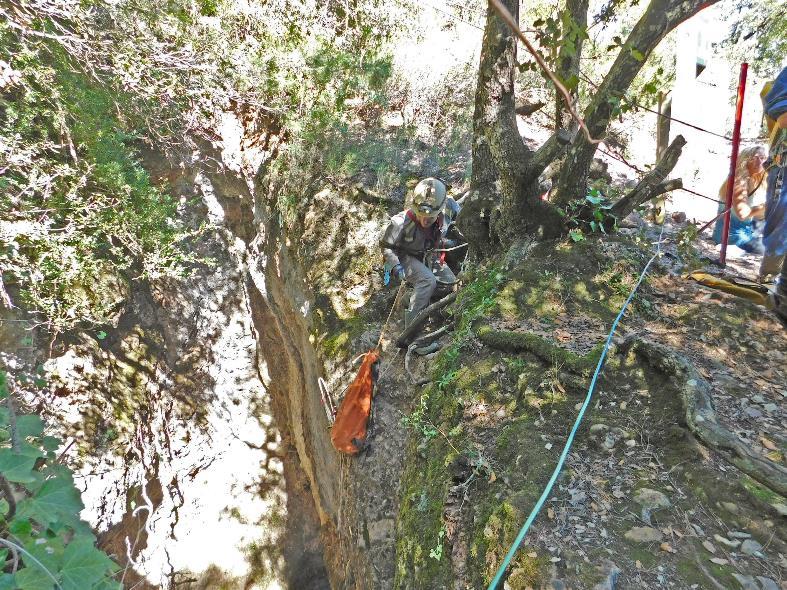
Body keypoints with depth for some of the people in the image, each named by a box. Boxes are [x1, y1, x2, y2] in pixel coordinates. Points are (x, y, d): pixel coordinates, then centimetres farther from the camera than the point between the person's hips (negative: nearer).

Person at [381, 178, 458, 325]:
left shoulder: (443, 221, -13)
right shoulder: (401, 222, -28)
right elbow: (387, 246, -14)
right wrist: (395, 266, -25)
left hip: (430, 257, 6)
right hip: (407, 258, -5)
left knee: (451, 284, -11)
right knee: (428, 280, -32)